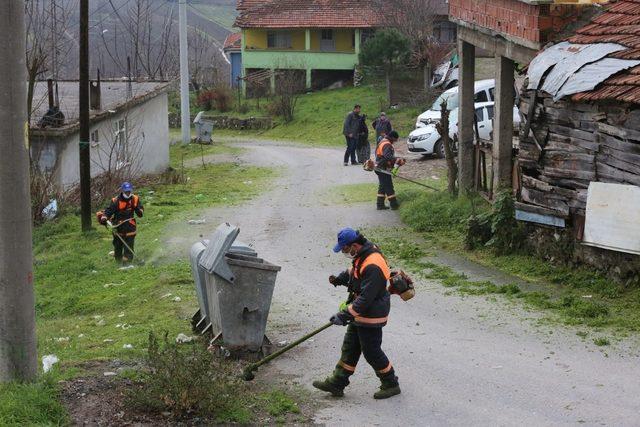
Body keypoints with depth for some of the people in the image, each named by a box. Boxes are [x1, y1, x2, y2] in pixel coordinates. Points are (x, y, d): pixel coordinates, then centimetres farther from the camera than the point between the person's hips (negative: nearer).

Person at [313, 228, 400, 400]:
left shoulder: (372, 266, -31)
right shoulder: (362, 255, 0)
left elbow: (365, 298, -30)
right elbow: (353, 272, 22)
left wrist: (345, 315, -26)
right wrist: (340, 278, 4)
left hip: (370, 316, -10)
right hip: (360, 314, 10)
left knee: (372, 352, 4)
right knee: (349, 348, 16)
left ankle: (390, 384, 21)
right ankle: (336, 383, 25)